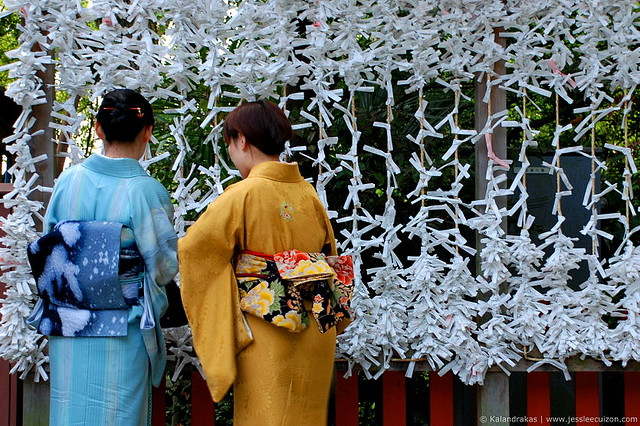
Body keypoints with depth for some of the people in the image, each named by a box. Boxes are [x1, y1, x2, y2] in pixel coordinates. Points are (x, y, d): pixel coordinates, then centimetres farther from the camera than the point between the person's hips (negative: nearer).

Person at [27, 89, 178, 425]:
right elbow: (165, 267, -9)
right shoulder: (146, 190, -14)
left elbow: (46, 252, 7)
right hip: (123, 335, -3)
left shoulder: (67, 181, -2)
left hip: (67, 333, 4)